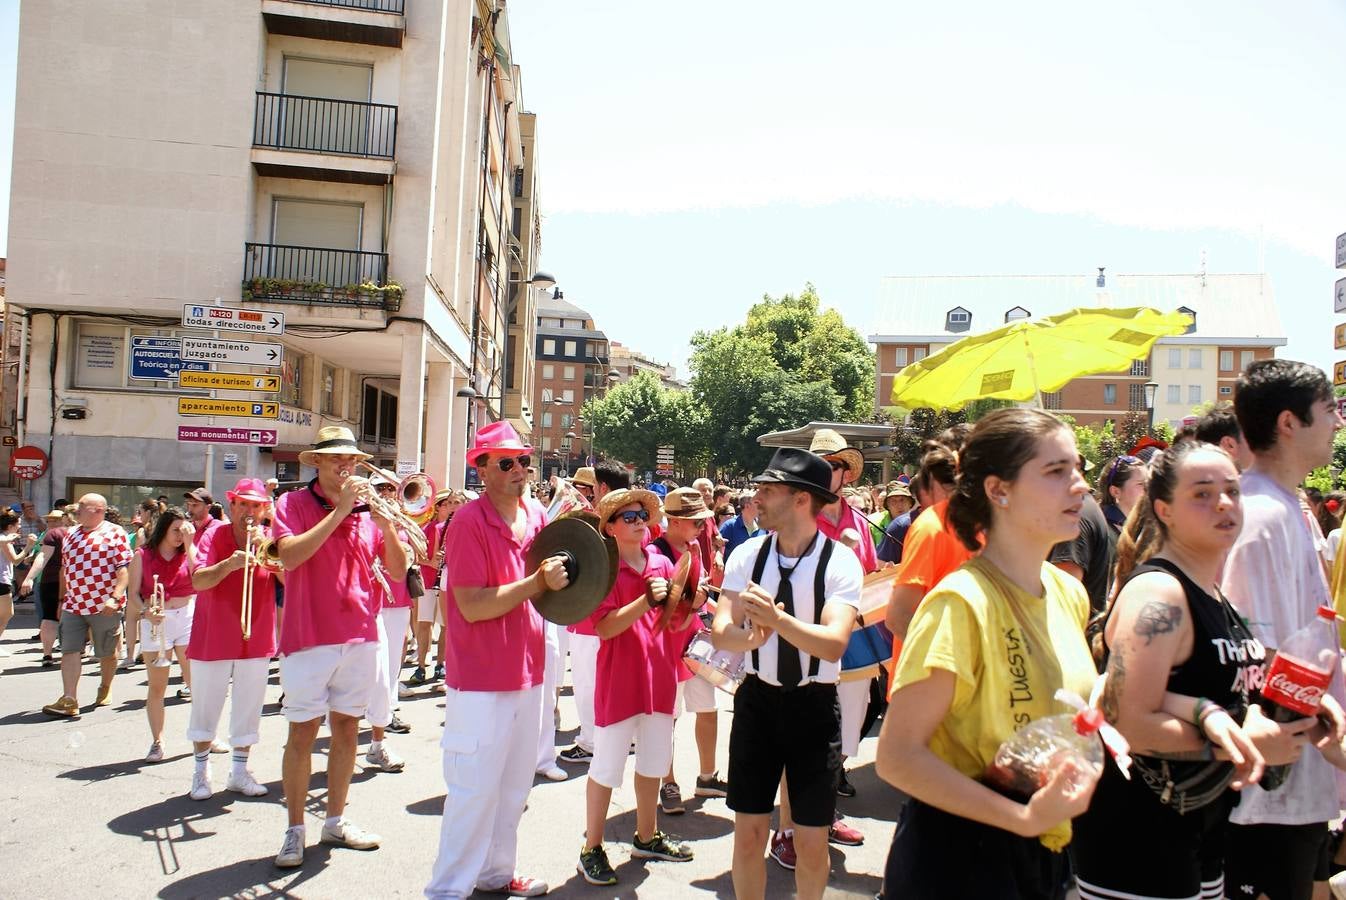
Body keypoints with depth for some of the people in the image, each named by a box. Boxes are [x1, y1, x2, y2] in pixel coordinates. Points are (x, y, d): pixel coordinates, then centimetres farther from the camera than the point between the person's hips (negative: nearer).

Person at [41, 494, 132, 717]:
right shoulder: (70, 534, 13)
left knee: (107, 653, 9)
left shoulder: (114, 533, -7)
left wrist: (115, 597, -24)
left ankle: (105, 690, 31)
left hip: (104, 606, -5)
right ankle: (69, 701, -5)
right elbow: (64, 569, 20)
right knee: (69, 651, -4)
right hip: (73, 605, 5)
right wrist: (62, 599, 19)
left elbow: (124, 567, -14)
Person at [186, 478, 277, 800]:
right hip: (213, 638, -2)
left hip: (257, 638, 2)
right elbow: (198, 581, -17)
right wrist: (229, 564, -33)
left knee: (249, 709, 9)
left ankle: (239, 771, 22)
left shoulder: (270, 539, 1)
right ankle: (201, 771, 25)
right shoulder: (214, 536, -6)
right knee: (206, 707, 9)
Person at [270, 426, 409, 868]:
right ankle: (295, 829, 14)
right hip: (309, 636, -4)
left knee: (346, 729, 12)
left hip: (360, 636, 4)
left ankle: (336, 820, 26)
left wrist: (385, 524, -14)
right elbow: (290, 556, -20)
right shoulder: (294, 504, -2)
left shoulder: (367, 508, 6)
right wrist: (340, 510, -21)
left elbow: (398, 571, 2)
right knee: (303, 732, 1)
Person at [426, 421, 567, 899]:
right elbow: (473, 606, -21)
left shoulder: (537, 515, 5)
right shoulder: (469, 522, -16)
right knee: (475, 789, 2)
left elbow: (555, 574, 17)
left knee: (515, 784, 19)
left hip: (527, 673, 8)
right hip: (480, 680, -7)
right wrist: (537, 583, -24)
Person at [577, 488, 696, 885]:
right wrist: (647, 601, -29)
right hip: (619, 678, -6)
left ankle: (646, 837, 36)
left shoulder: (662, 563, 6)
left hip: (659, 676, 6)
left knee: (653, 762, 19)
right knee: (606, 768, 3)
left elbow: (676, 624, 9)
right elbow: (603, 627, -20)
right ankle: (592, 849, 17)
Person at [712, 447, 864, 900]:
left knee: (812, 843, 8)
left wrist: (777, 619, -39)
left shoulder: (840, 562, -13)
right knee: (748, 834, 10)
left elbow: (834, 643, -25)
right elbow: (721, 633, -12)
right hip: (757, 698, 3)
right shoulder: (748, 554, -3)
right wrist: (751, 636, -33)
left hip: (815, 705, -2)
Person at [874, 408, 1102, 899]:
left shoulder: (1069, 593, 1)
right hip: (956, 858, -7)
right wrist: (1023, 816, -28)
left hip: (1042, 851, 7)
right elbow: (896, 755, -24)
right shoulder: (962, 602, -22)